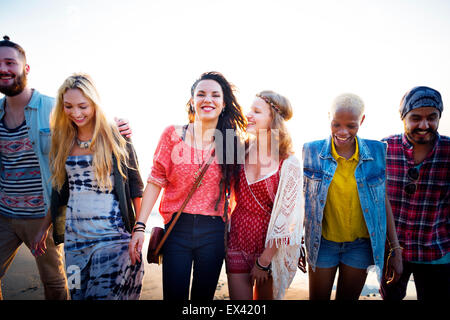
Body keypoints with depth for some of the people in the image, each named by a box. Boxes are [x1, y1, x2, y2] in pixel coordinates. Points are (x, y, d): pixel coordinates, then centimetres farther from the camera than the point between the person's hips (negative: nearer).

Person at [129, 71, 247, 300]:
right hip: (177, 228, 0)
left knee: (204, 295, 14)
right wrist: (139, 226, -6)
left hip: (214, 232, 1)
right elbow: (155, 181, -2)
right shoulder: (173, 134, -1)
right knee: (173, 295, 7)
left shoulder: (232, 140, 1)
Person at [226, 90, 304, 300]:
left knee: (265, 296, 16)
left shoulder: (289, 165, -13)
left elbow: (284, 220, -12)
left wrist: (264, 261, -11)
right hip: (238, 239, 2)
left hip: (270, 246, -2)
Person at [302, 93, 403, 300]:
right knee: (318, 298, 13)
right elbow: (304, 198, -1)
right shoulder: (312, 151, -9)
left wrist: (396, 250, 1)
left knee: (349, 297, 18)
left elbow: (383, 201, -1)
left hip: (360, 245, 1)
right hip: (323, 243, -1)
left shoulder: (376, 151, -7)